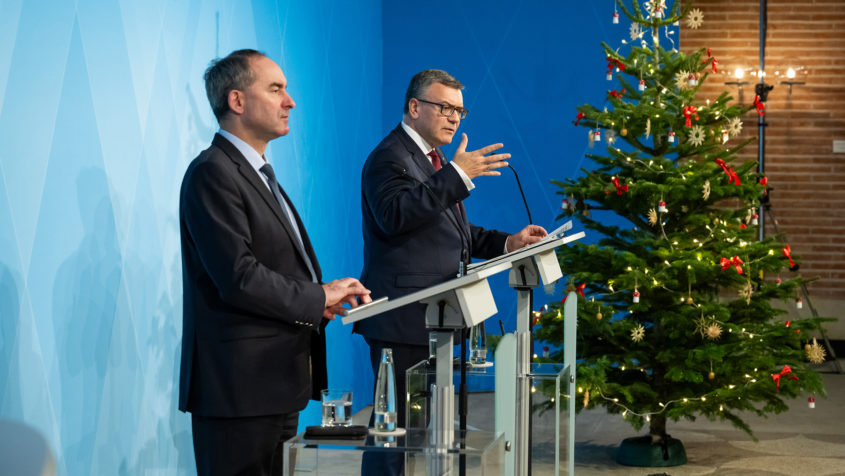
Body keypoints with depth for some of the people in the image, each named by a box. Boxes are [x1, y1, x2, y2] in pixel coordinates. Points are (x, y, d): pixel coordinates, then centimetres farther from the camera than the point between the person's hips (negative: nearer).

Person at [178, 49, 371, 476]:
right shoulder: (212, 173, -13)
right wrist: (319, 298, -12)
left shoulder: (258, 173, 19)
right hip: (240, 389, -10)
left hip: (277, 385, 10)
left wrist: (321, 300, 4)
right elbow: (238, 277, -22)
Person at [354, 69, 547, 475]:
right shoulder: (390, 157, -10)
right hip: (403, 320, -10)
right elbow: (394, 214, -29)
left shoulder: (435, 160, 21)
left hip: (433, 318, 10)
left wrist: (507, 242, 13)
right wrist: (456, 176, -30)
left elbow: (458, 234, 28)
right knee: (396, 424, -7)